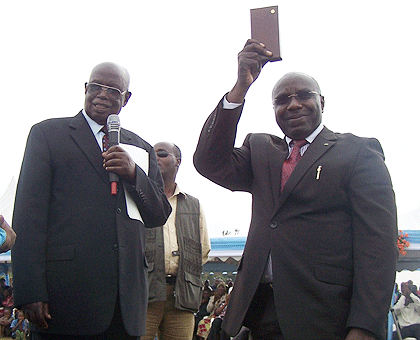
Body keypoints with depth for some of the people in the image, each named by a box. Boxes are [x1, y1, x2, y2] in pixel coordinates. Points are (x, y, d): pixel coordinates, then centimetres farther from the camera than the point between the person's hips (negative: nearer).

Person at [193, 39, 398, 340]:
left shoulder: (360, 151, 2)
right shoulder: (260, 150, 17)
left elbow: (378, 244, -7)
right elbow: (210, 163, -1)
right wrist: (240, 88, -8)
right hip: (263, 312, 4)